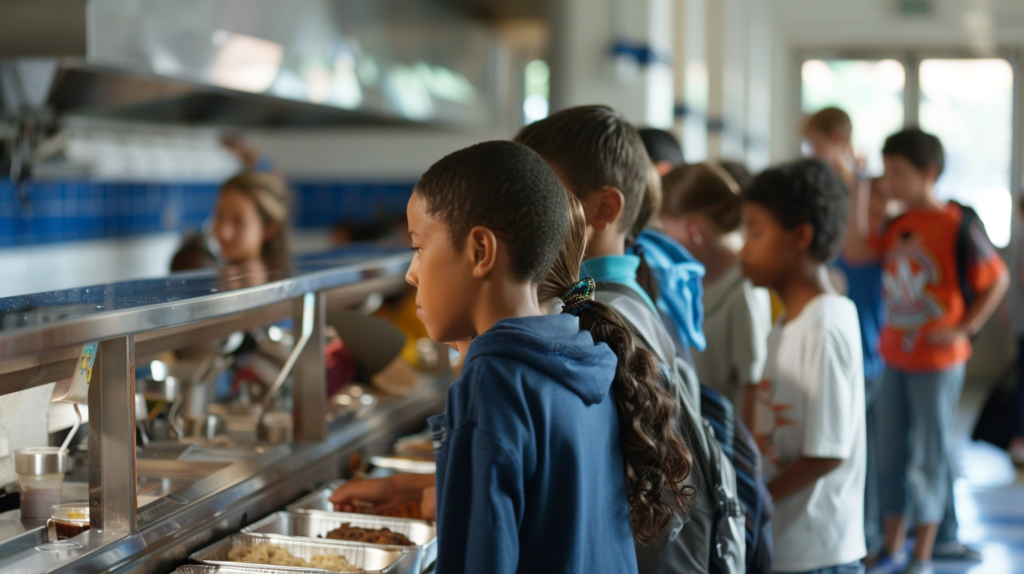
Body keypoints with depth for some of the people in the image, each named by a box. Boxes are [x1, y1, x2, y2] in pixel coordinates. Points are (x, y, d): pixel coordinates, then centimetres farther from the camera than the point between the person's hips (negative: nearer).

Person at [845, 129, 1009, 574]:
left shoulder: (957, 224, -14)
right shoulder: (898, 226, 5)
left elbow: (998, 279, -10)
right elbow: (857, 252, -7)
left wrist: (965, 328, -14)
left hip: (937, 361, -7)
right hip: (895, 357, 7)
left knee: (930, 456, 4)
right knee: (890, 453, 13)